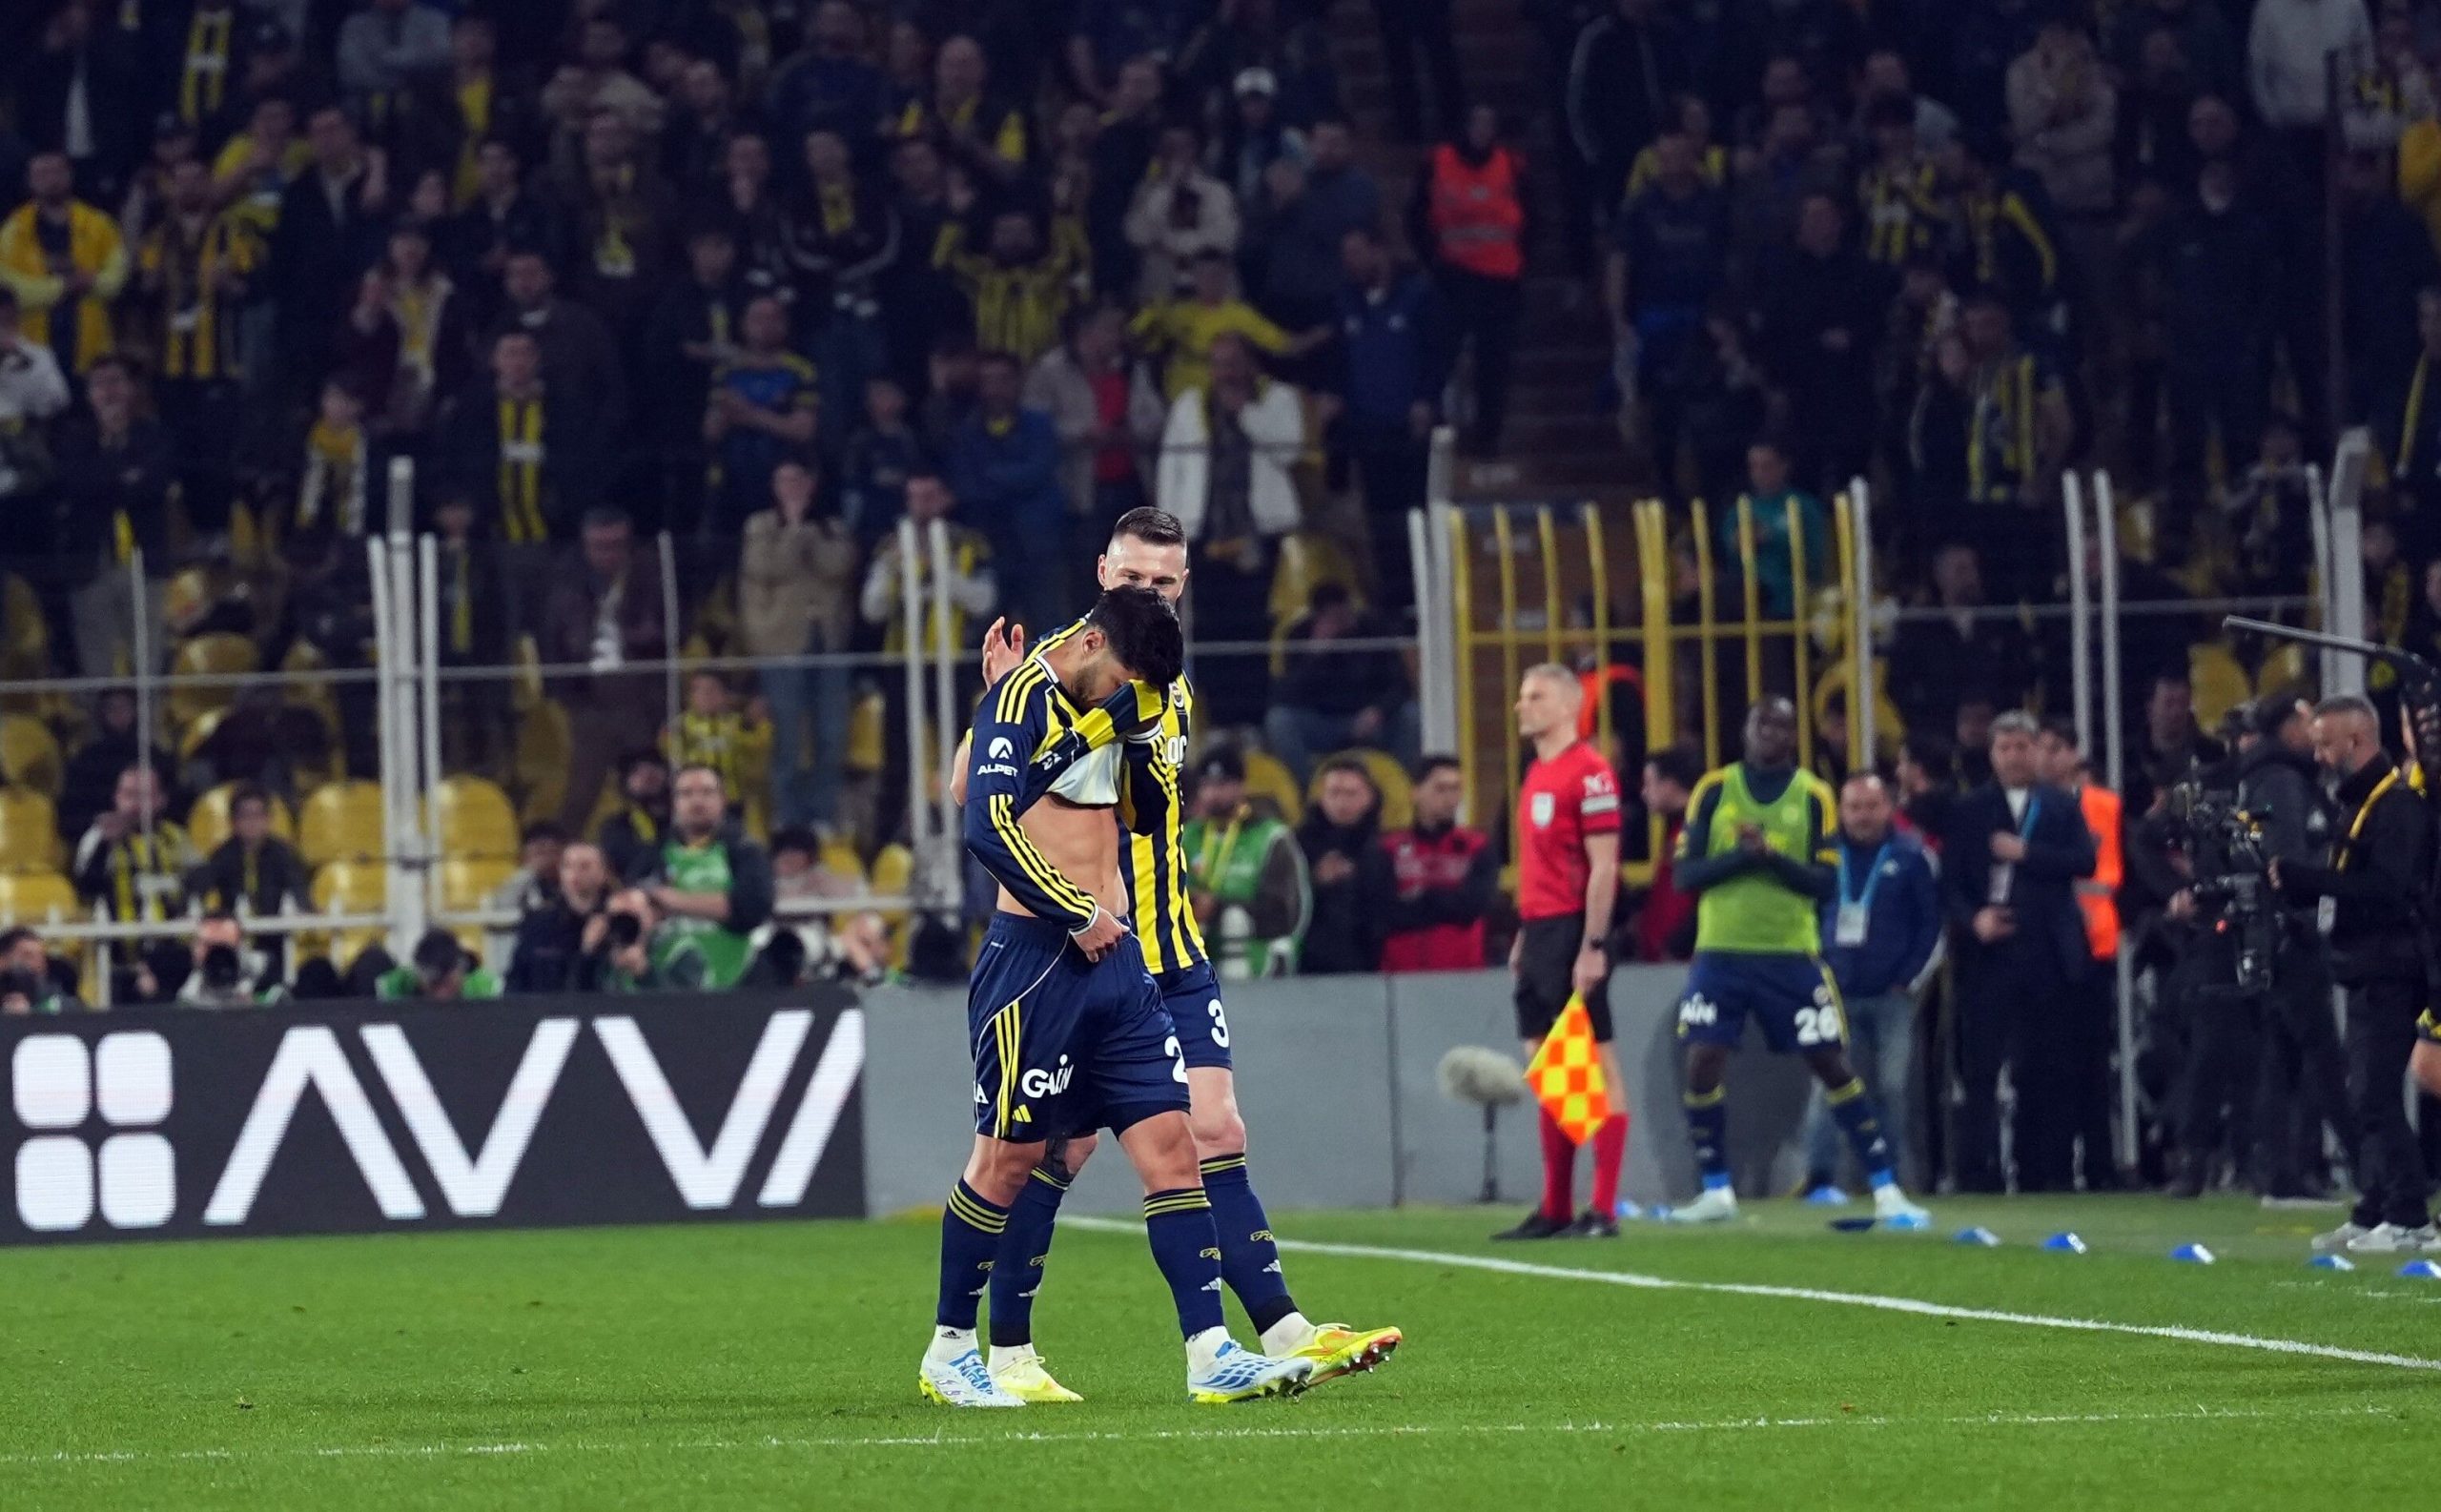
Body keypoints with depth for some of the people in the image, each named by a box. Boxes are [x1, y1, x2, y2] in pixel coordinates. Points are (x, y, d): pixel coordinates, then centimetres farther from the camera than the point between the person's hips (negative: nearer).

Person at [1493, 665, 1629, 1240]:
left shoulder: (1589, 772, -11)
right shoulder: (1537, 775, 16)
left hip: (1573, 933, -9)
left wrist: (1591, 948, -19)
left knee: (1595, 1062, -5)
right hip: (1539, 930, 9)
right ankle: (1555, 1208, 14)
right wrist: (1523, 937, 18)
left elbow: (1603, 866, -15)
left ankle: (1603, 1209, -5)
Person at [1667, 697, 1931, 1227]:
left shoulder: (1814, 796, 2)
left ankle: (1886, 1190, 3)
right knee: (1702, 1064, -6)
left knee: (1833, 1066, -2)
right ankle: (1715, 1192, 9)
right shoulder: (1715, 790, 4)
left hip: (1791, 954, -1)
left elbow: (1826, 884, -3)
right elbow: (1685, 873, -1)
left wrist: (1773, 857, -19)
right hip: (1721, 952, 1)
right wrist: (1739, 855, -17)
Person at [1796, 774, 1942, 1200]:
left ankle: (1892, 1176, 8)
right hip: (1837, 993, 1)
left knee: (1894, 1087, 0)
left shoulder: (1911, 857, 2)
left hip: (1892, 996, -1)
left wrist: (1910, 979, -2)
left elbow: (1932, 925, 4)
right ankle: (1820, 1178, -8)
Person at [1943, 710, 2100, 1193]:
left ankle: (2043, 1171, 6)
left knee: (2046, 1071, 1)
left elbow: (2084, 862, -2)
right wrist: (1972, 918, -14)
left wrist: (2025, 853, -9)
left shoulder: (2063, 807, 12)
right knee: (1982, 1066, -6)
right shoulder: (1968, 812, 10)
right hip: (1989, 951, -1)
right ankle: (1978, 1169, -6)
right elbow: (1951, 881, 4)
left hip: (2047, 951, 1)